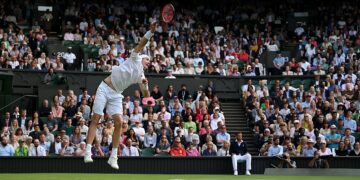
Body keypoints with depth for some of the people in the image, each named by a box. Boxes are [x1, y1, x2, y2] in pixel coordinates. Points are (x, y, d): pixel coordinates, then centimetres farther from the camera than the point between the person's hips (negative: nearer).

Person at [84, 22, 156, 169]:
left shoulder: (141, 76, 16)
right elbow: (141, 44, -6)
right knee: (95, 119, -12)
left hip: (116, 95, 5)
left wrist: (145, 86, -5)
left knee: (118, 122, -11)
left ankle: (113, 157, -6)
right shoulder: (135, 59, 6)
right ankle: (88, 152, -15)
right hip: (104, 89, -5)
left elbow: (146, 96, 15)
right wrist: (151, 31, -17)